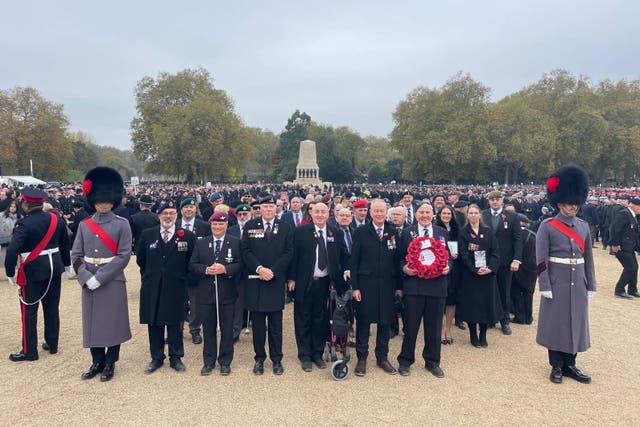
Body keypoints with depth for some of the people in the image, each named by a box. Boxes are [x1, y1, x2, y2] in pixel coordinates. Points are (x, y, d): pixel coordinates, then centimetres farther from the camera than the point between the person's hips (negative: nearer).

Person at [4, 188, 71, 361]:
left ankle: (29, 351, 13)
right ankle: (52, 344, 25)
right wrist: (66, 264, 22)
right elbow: (65, 243, 11)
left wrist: (10, 273, -10)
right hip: (54, 268, 6)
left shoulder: (24, 224, -17)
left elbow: (12, 251, -23)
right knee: (52, 308, 14)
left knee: (29, 310, 5)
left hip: (33, 271, -6)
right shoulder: (56, 219, 1)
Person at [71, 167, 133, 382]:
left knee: (113, 323, 5)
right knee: (92, 322, 11)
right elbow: (76, 255, 4)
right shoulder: (84, 225, 6)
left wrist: (100, 278, -16)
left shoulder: (122, 224, -5)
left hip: (113, 282, -3)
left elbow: (124, 256, -11)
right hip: (88, 283, 4)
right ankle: (97, 362, 28)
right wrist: (86, 278, -12)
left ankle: (110, 364, 21)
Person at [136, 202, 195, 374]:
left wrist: (182, 278, 5)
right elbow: (140, 260, 14)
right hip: (152, 288, 2)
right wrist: (149, 276, 15)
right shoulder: (147, 235, 3)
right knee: (154, 323, 9)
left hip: (176, 288, -2)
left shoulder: (187, 236, -3)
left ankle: (175, 357, 21)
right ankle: (156, 358, 24)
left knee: (174, 323, 7)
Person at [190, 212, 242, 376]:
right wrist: (206, 270, -15)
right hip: (206, 293, 2)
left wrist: (225, 269, -21)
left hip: (227, 293, -2)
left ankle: (225, 362, 21)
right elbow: (193, 265, 3)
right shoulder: (201, 243, 7)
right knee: (208, 329, 11)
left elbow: (240, 264, -6)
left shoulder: (236, 243, 0)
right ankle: (209, 362, 25)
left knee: (227, 329, 7)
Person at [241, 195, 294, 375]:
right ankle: (259, 358, 21)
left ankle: (277, 359, 20)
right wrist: (259, 268, -14)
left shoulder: (285, 228, 5)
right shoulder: (250, 226, 5)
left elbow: (288, 252, -1)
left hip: (276, 281, 0)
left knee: (276, 324, 8)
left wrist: (273, 271, -11)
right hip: (254, 281, 0)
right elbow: (245, 251, -1)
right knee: (257, 323, 8)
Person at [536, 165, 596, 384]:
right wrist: (545, 287, -14)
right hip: (557, 283, -5)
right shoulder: (547, 226, -9)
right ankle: (556, 366, 19)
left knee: (576, 323, 11)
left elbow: (588, 258, 11)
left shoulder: (584, 226, 7)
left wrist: (591, 285, 9)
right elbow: (541, 260, -11)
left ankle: (570, 365, 25)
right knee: (555, 323, 5)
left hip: (578, 284, 5)